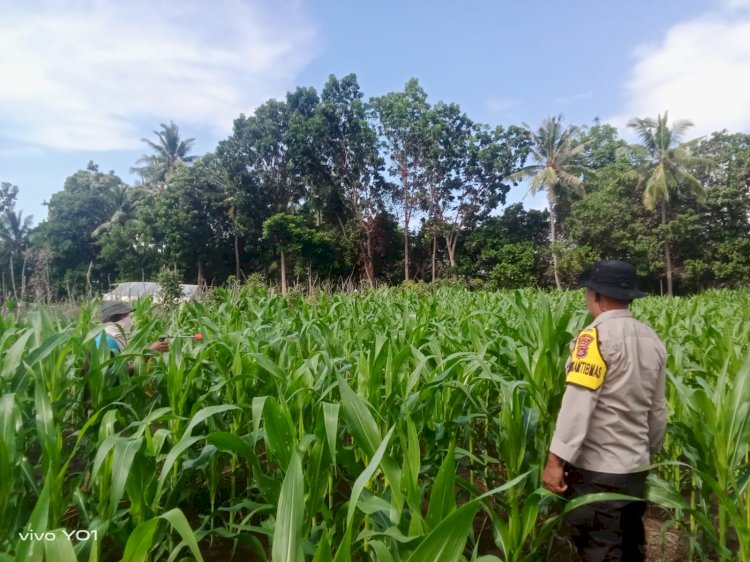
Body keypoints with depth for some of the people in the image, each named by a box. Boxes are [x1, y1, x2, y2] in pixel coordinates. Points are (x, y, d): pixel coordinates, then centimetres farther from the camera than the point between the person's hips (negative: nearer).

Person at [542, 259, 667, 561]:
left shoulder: (597, 336, -16)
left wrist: (556, 459, -20)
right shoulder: (652, 339, 6)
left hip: (596, 469, -8)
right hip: (636, 466, 8)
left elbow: (578, 401, -23)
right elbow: (658, 409, 13)